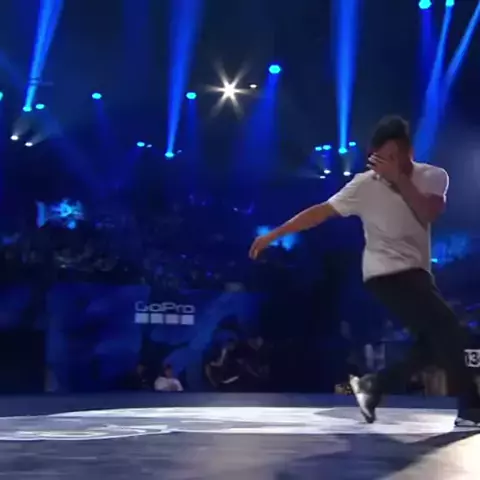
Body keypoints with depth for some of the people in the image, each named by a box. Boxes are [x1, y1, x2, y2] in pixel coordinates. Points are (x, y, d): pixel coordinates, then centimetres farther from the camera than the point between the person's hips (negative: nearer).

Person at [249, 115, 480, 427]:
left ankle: (374, 385, 16)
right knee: (449, 333, -16)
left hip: (417, 273, 6)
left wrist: (400, 178, -28)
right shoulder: (366, 185, -11)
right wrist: (273, 235, -11)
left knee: (435, 344, 4)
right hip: (388, 274, -6)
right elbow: (321, 212, -9)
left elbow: (429, 215, -21)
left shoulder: (434, 177, -3)